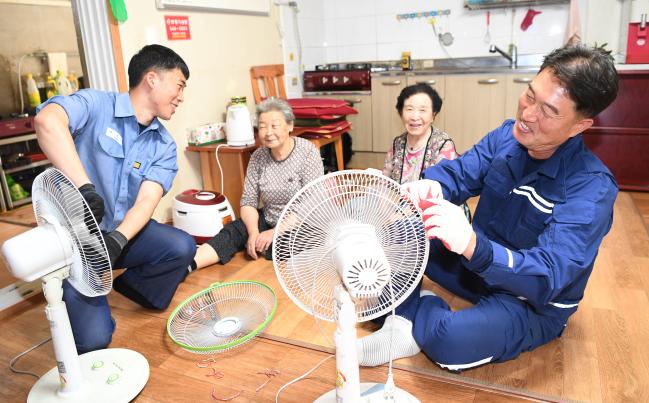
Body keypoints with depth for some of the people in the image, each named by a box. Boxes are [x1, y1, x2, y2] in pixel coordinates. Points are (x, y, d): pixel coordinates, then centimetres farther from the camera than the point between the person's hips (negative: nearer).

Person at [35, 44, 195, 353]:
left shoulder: (164, 145, 0)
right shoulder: (95, 105, -14)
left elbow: (147, 201, -12)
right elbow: (47, 120, -36)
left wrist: (117, 240, -30)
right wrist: (85, 187, -43)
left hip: (124, 231, 4)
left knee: (182, 247, -24)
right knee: (93, 339, -16)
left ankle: (129, 285, 7)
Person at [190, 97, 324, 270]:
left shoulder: (308, 152, -15)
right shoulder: (257, 157, -3)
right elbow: (248, 202, -2)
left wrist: (275, 232, -24)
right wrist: (254, 232, -21)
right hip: (269, 222, 3)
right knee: (232, 232, -19)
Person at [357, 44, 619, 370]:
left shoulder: (592, 188, -26)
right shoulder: (507, 135, -6)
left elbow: (548, 276, -34)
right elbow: (457, 172, -11)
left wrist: (472, 245, -52)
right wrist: (431, 186, -38)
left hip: (534, 304, -6)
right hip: (477, 267, 6)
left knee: (451, 340, -36)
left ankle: (420, 312, -5)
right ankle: (407, 315, -11)